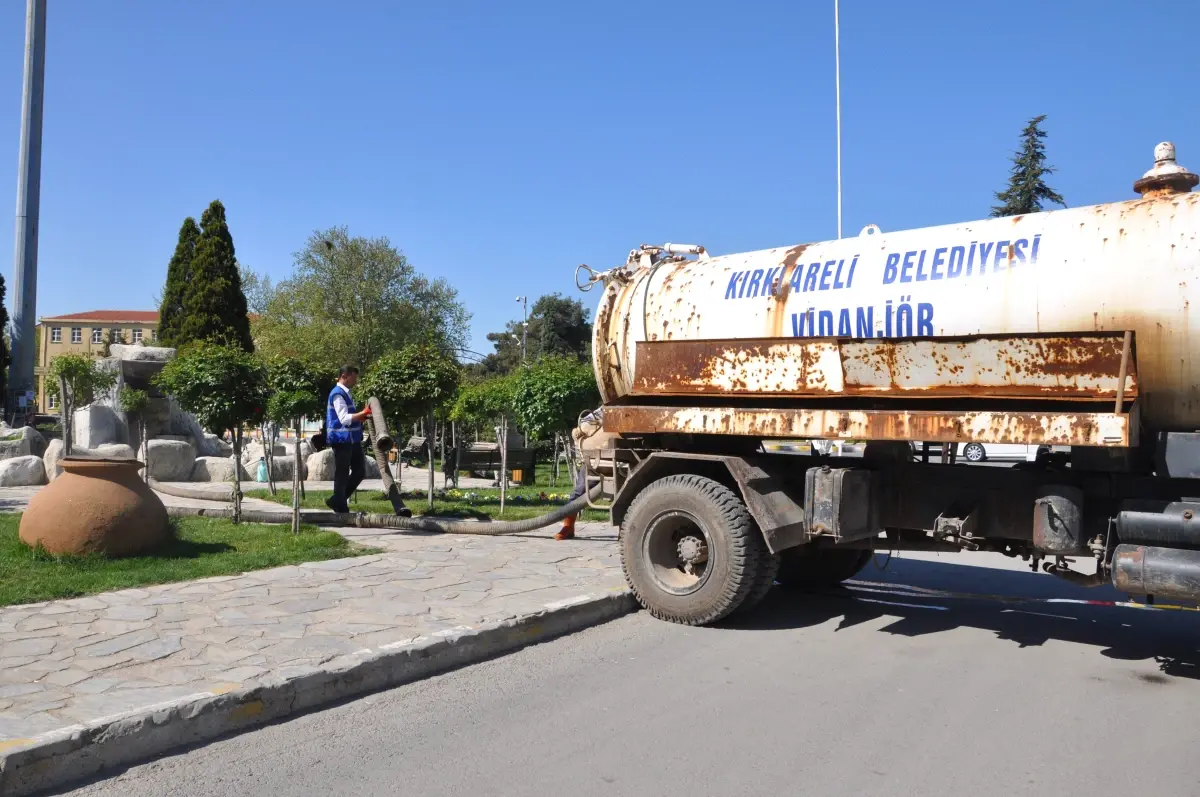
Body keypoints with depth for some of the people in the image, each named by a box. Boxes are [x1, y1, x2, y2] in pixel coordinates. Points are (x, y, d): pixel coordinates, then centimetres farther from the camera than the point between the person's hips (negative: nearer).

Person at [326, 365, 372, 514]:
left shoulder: (346, 393, 17)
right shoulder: (337, 394, -14)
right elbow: (344, 418, -24)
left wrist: (362, 416, 11)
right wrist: (363, 414, -30)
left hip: (352, 440, 10)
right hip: (342, 440, -10)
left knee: (360, 470, 12)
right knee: (342, 474, -1)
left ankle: (337, 501, 21)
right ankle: (341, 507, 8)